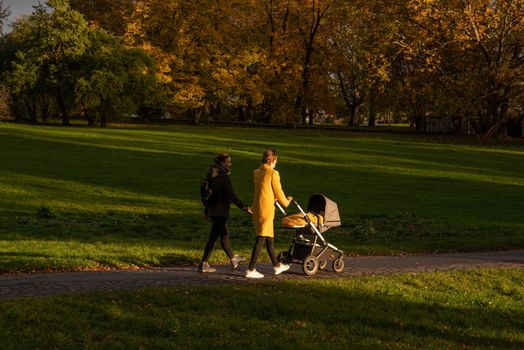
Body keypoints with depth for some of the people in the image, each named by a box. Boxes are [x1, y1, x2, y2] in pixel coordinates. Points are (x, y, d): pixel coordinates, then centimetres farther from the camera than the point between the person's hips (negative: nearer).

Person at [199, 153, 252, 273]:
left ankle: (233, 259, 35)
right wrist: (243, 207, -21)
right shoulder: (223, 176, -18)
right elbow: (231, 195, -22)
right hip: (220, 212, -10)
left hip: (213, 211, 10)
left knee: (224, 235, 21)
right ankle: (203, 264, -2)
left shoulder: (213, 176, 10)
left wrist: (207, 210, 26)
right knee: (213, 237, -4)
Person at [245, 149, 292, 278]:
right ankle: (251, 270, -7)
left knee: (269, 237, 19)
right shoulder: (273, 173, -12)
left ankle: (276, 266, 31)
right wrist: (286, 201, 15)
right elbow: (278, 192, -6)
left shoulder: (256, 173, 10)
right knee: (261, 238, -5)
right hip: (267, 209, -8)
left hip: (256, 208, 8)